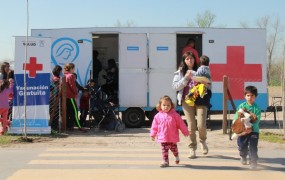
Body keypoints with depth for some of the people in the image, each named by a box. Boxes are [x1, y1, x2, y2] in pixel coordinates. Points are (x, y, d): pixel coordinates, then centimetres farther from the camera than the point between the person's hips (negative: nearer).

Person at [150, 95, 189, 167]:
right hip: (163, 137, 0)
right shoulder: (158, 116, -2)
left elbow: (181, 124, -1)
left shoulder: (174, 115, -6)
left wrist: (185, 132, 2)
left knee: (174, 148, 16)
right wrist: (153, 134, 3)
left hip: (173, 137, 0)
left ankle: (177, 157, 43)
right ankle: (165, 161, 9)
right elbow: (155, 126, 4)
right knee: (164, 149, -1)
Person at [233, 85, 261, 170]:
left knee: (252, 146, -12)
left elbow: (257, 121, -11)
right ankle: (243, 157, 42)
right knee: (242, 146, 14)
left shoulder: (257, 108, -4)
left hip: (253, 130, -2)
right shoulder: (241, 106, 1)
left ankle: (253, 161, -2)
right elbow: (236, 118, 0)